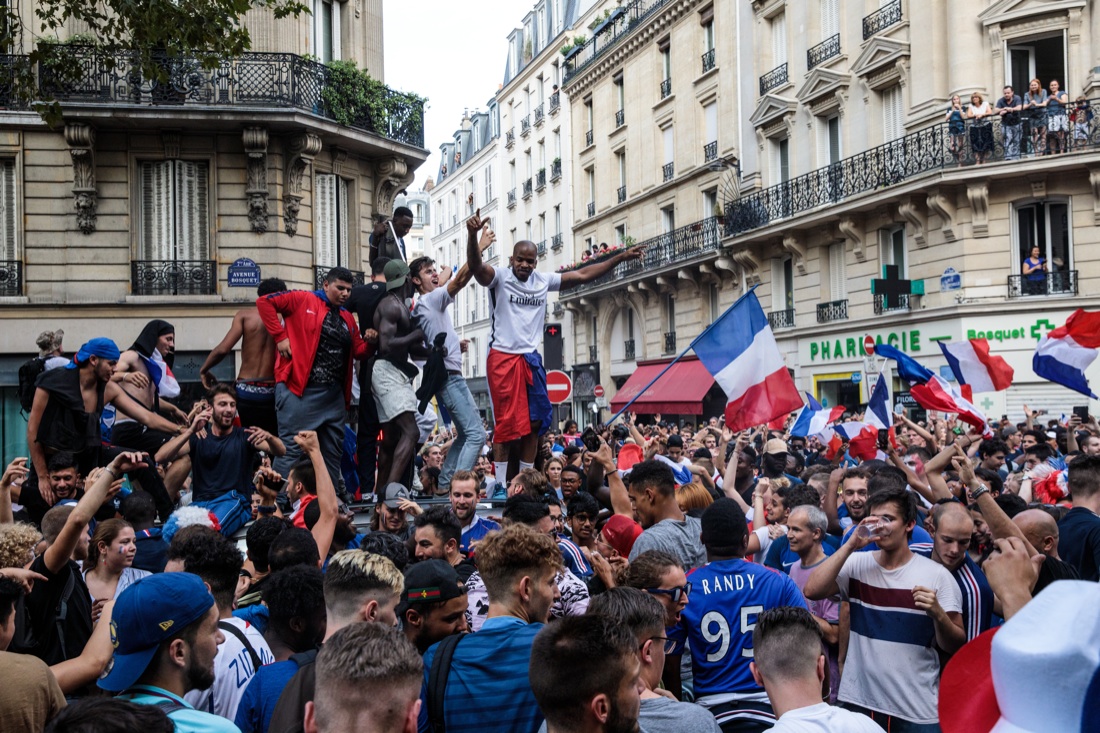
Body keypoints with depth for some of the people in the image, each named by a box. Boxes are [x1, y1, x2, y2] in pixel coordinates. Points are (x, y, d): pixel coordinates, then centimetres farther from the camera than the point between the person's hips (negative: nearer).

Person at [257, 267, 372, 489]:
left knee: (333, 453, 11)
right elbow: (264, 302, -6)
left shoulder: (347, 318, 18)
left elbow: (359, 351, 16)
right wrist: (280, 336, -11)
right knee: (292, 449, -6)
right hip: (300, 390, -7)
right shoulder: (303, 300, -1)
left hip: (335, 395, 7)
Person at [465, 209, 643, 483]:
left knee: (535, 422, 7)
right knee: (505, 424, -6)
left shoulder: (543, 281, 10)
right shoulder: (500, 278, -6)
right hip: (503, 358, -6)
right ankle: (500, 484, 1)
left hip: (532, 359, 6)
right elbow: (475, 266, -26)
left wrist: (620, 257, 10)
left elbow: (582, 275, 13)